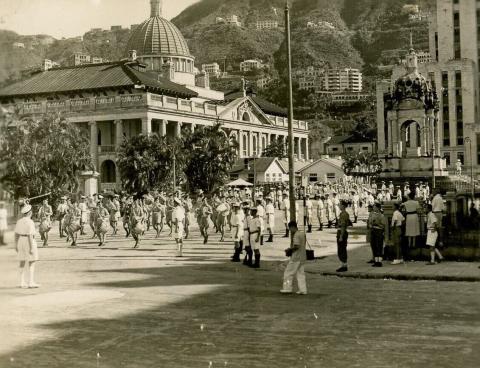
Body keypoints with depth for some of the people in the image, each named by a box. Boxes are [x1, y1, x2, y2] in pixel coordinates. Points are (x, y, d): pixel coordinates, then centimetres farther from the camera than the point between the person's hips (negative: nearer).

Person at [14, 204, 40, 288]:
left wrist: (16, 245, 15)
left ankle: (22, 282, 12)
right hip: (29, 242, -7)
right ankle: (31, 282, -3)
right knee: (32, 263, -1)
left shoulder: (19, 221, 5)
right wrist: (32, 247, -19)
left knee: (22, 262, 11)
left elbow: (16, 234, 8)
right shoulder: (30, 222, -16)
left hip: (21, 241, 7)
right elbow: (30, 235, -20)